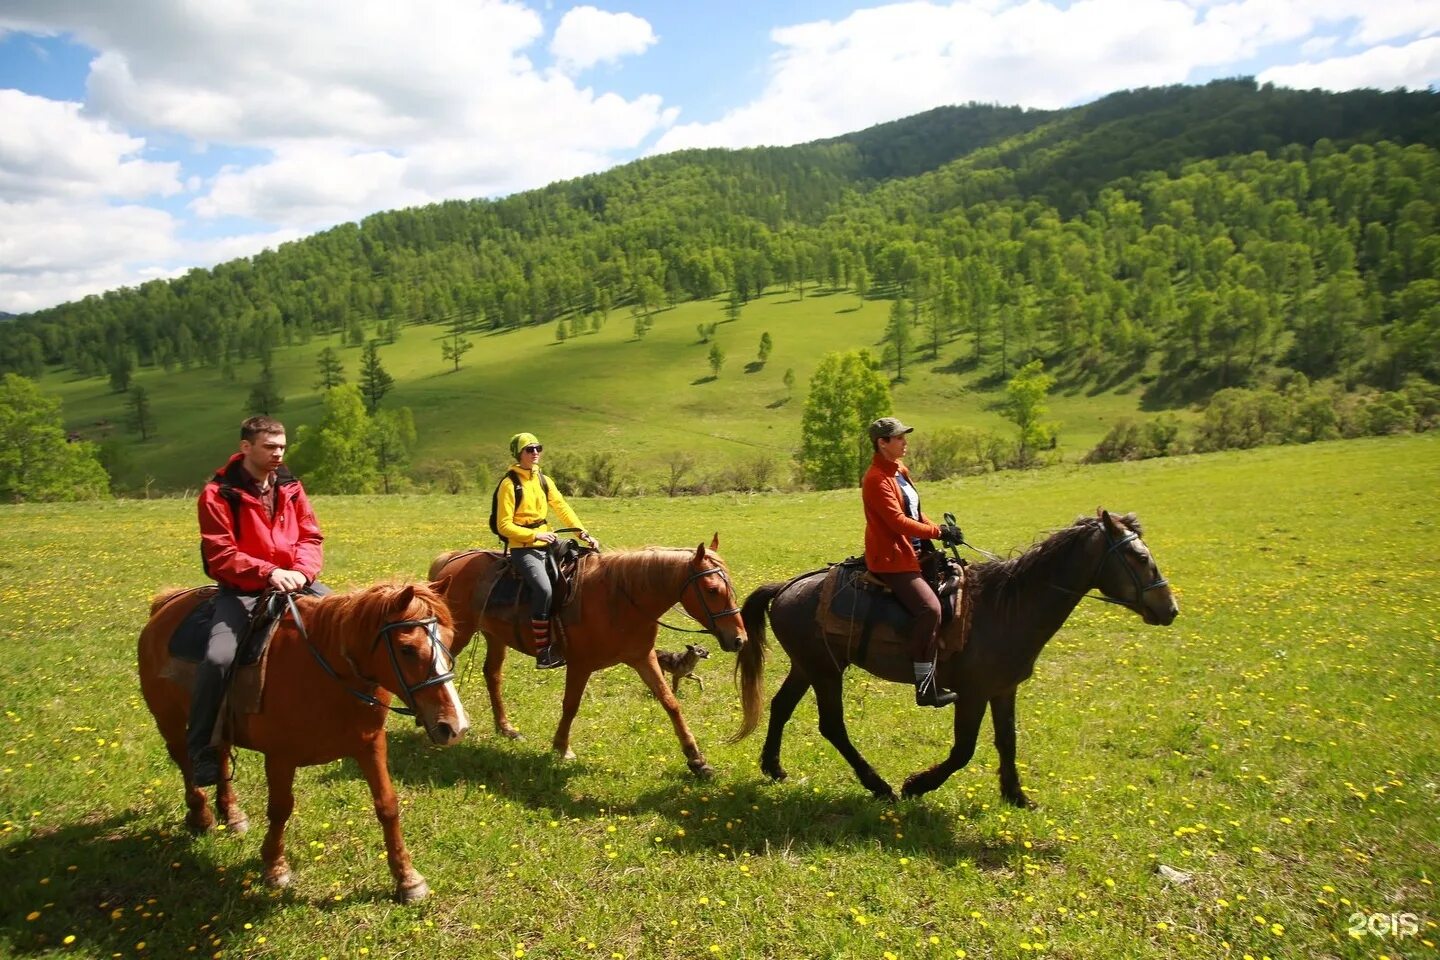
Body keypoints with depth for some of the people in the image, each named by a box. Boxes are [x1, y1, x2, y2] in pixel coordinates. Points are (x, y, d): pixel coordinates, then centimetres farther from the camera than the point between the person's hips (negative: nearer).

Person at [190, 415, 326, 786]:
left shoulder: (290, 486, 6)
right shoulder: (218, 493, -10)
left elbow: (311, 536, 4)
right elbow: (220, 555, -15)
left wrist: (301, 570, -16)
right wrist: (268, 572, -28)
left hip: (293, 582, 5)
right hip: (242, 590, -5)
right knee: (218, 658, -26)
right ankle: (202, 749, -6)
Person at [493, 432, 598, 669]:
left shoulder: (544, 480, 12)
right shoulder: (509, 484, -8)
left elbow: (563, 509, 12)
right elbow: (503, 525, -11)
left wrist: (583, 533, -1)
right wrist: (535, 535, -21)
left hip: (547, 543, 8)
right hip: (523, 548, -8)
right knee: (544, 589, -31)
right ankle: (543, 652, -23)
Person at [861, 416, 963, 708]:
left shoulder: (900, 471, 15)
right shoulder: (877, 479, -16)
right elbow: (898, 521, -22)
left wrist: (939, 529, 4)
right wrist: (937, 532, -19)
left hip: (912, 551, 11)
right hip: (890, 558, -10)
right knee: (929, 607, -23)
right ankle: (925, 686, -18)